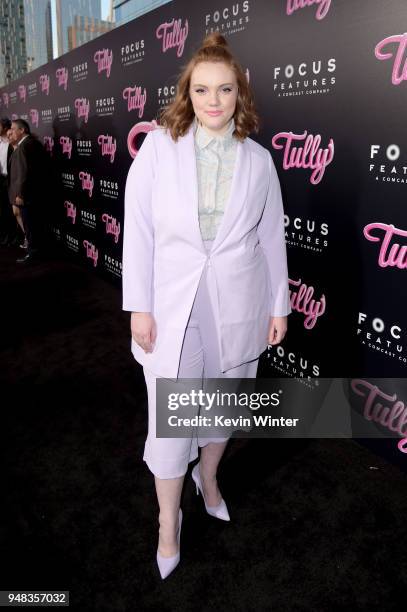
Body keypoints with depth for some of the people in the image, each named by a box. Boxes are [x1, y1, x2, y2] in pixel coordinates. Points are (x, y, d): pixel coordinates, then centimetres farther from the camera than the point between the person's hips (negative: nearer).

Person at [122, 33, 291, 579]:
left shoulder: (259, 159, 1)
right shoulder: (158, 146, -5)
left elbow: (272, 237, 6)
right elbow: (137, 229, -5)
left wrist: (278, 305, 7)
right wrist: (139, 305, -8)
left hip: (237, 304, 3)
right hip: (172, 303, -2)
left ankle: (208, 476, 48)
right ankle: (169, 519, 28)